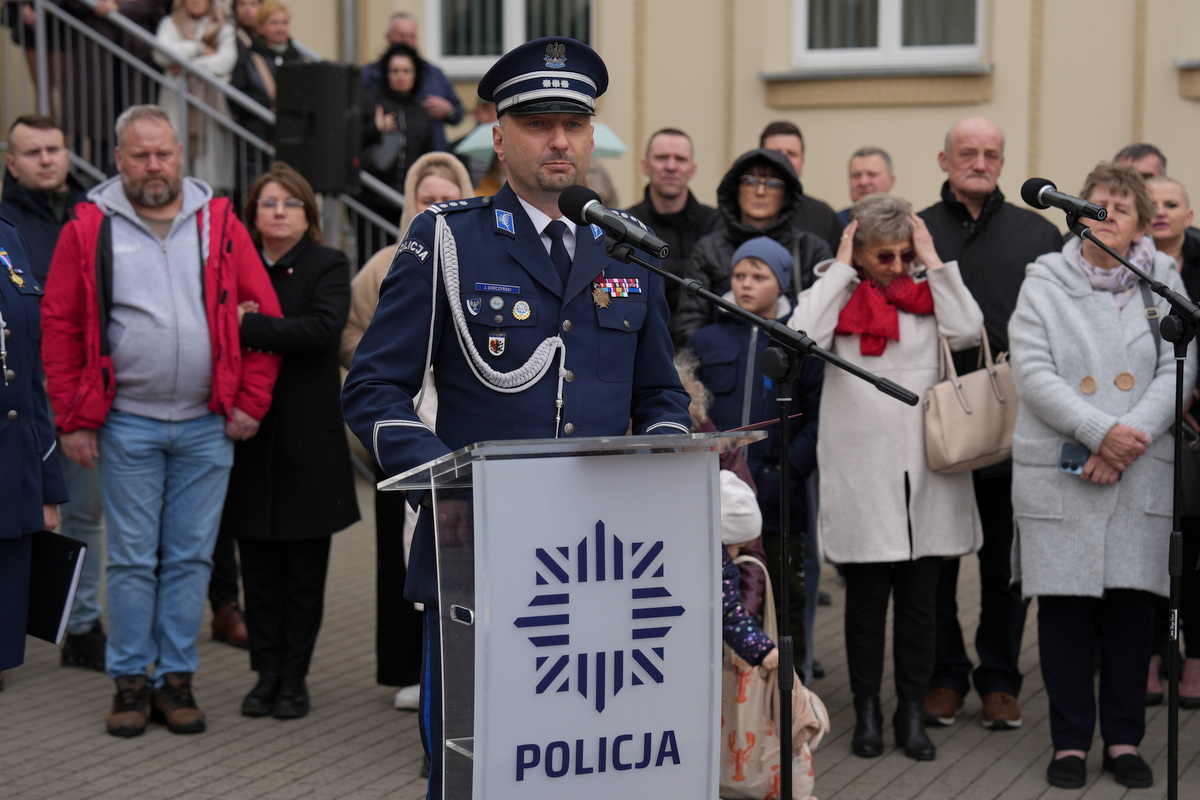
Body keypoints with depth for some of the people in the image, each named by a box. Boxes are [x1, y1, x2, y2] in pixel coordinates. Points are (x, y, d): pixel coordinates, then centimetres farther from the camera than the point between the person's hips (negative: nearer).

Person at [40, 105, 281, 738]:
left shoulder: (219, 223, 3)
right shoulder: (89, 229, -1)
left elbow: (263, 314, 5)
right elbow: (60, 327, 0)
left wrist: (251, 402, 0)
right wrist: (74, 420, -3)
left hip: (206, 426, 1)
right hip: (126, 428, -1)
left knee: (190, 557, 7)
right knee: (132, 559, 4)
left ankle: (177, 676, 17)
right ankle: (130, 679, 14)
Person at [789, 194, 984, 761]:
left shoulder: (928, 291, 9)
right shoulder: (836, 293, 4)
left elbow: (967, 332, -8)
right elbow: (804, 338, -16)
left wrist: (934, 263, -4)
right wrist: (842, 269, -8)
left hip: (926, 470, 2)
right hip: (861, 474, -2)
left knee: (920, 600, 7)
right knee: (866, 598, 4)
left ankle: (912, 713, 17)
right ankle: (867, 713, 16)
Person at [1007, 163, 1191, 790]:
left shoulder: (1163, 281, 10)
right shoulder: (1044, 283, 6)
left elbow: (1177, 371, 1)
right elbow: (1033, 374, -5)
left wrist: (1129, 439, -12)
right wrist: (1101, 431, -15)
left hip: (1142, 472, 1)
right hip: (1059, 471, -1)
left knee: (1132, 602, 1)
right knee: (1065, 604, 0)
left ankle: (1124, 738, 13)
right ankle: (1070, 740, 10)